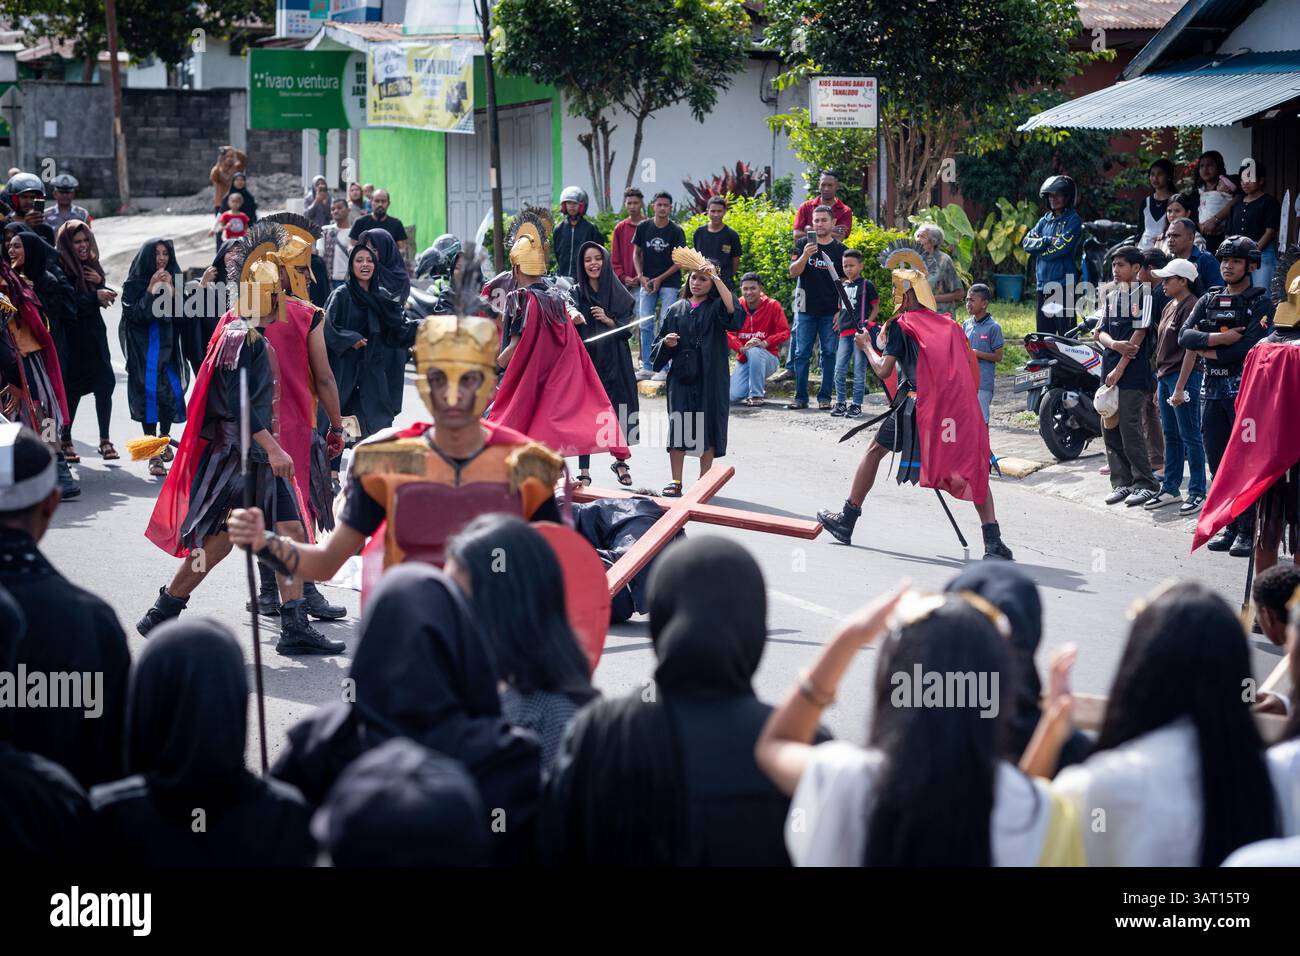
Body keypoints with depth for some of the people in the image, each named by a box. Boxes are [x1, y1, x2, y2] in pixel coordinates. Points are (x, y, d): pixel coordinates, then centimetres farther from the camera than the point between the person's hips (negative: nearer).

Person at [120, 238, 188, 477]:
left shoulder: (174, 279, 7)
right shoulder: (135, 283, -2)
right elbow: (132, 314, -12)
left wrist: (171, 290, -12)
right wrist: (151, 290, -16)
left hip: (168, 345, 3)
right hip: (143, 347, -3)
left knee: (173, 392, -5)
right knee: (150, 394, -8)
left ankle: (164, 437, 23)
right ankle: (153, 455, -5)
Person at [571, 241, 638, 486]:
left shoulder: (619, 294, 5)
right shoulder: (576, 294, 2)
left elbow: (628, 327, 3)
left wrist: (608, 320, -14)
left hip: (614, 362, 1)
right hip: (585, 360, -1)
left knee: (617, 410, 4)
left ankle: (620, 462, 25)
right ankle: (584, 471, 4)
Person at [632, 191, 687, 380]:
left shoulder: (676, 231, -5)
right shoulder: (643, 227, 2)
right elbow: (636, 253, 11)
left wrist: (660, 279, -11)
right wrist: (641, 276, -3)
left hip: (669, 282, -3)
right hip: (647, 281, 3)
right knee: (645, 324, 3)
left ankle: (666, 368, -1)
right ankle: (647, 367, 10)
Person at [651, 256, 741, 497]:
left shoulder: (716, 307, 3)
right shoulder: (677, 309, 12)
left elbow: (733, 310, -22)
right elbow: (661, 346, 18)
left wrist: (716, 278, -25)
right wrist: (666, 343, -6)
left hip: (709, 378, -2)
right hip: (681, 377, 2)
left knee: (708, 427, 1)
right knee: (678, 425, -3)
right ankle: (676, 481, 2)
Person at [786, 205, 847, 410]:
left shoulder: (839, 249, 5)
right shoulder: (803, 244, 4)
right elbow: (794, 272, -5)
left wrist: (841, 310, -2)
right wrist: (805, 256, -25)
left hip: (831, 312, 0)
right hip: (806, 309, 0)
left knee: (829, 354, 1)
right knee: (802, 354, 1)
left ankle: (825, 397, 8)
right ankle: (800, 397, 6)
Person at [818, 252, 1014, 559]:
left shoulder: (901, 325, 2)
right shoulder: (949, 325, 18)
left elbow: (883, 370, -3)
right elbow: (968, 365, 20)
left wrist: (867, 346, 15)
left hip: (919, 402, -4)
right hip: (962, 404, 4)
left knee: (875, 450, 15)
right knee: (974, 468, 7)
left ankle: (847, 519, 19)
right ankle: (993, 540, -7)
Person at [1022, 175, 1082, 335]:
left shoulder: (1073, 220, -4)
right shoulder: (1045, 220, 16)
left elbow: (1061, 248, -15)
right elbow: (1026, 242, 6)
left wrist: (1039, 249, -1)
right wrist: (1048, 241, -9)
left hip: (1063, 285, -7)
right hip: (1043, 286, 7)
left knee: (1067, 335, -7)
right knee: (1044, 336, 11)